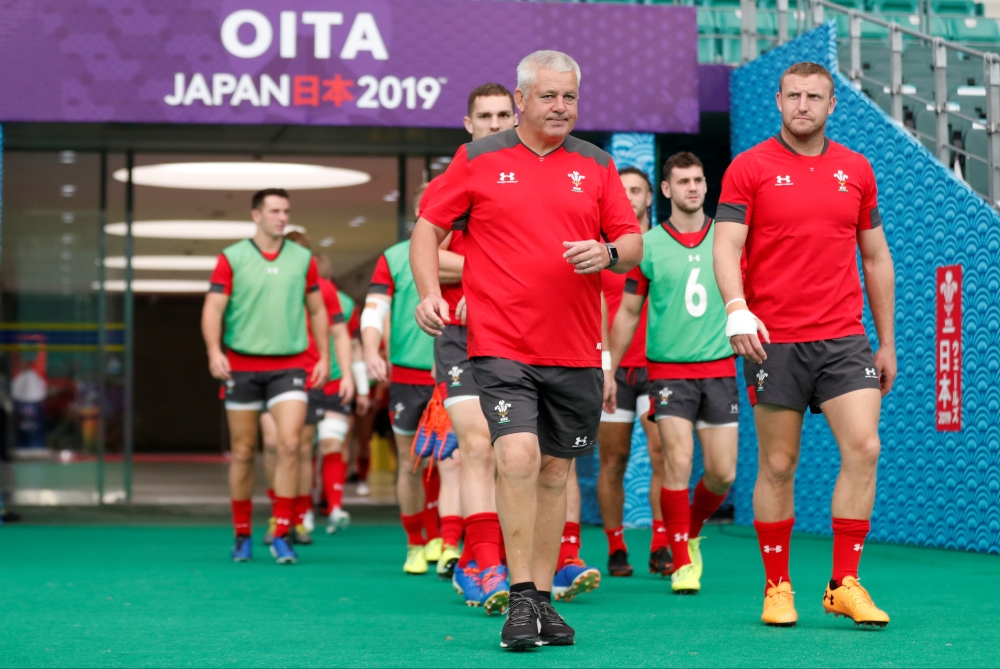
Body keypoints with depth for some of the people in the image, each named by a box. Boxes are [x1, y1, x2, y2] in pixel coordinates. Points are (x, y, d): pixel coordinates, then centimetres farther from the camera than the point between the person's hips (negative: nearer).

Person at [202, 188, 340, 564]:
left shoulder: (302, 259, 8)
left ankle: (281, 536, -7)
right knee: (243, 452, 5)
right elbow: (213, 310, -4)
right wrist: (214, 352, -19)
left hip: (290, 366, 1)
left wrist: (324, 356, 9)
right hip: (242, 366, -1)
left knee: (290, 443, -13)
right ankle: (242, 537, 18)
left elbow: (318, 310, 16)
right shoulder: (231, 259, 1)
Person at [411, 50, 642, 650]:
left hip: (575, 350, 3)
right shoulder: (478, 160, 3)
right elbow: (429, 227, 8)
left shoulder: (597, 166, 10)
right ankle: (520, 599, -10)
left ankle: (543, 596, 21)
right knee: (518, 457, -18)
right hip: (500, 346, -3)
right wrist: (429, 292, -7)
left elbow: (633, 242, 10)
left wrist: (608, 253, -12)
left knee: (555, 471, 10)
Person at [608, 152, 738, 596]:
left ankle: (692, 532, 29)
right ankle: (682, 562, -2)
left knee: (723, 472, 0)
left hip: (720, 368, 2)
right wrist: (610, 368, 7)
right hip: (668, 370, -2)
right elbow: (628, 311, 9)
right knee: (678, 463, -13)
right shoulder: (648, 245, 1)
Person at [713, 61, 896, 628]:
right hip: (773, 340, -2)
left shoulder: (856, 170, 11)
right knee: (778, 464, 2)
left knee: (864, 448, -10)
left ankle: (845, 586, -2)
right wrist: (737, 309, -24)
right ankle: (777, 588, 14)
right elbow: (727, 246, -6)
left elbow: (876, 258, 16)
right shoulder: (749, 168, 1)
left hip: (844, 337, 3)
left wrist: (887, 342, 15)